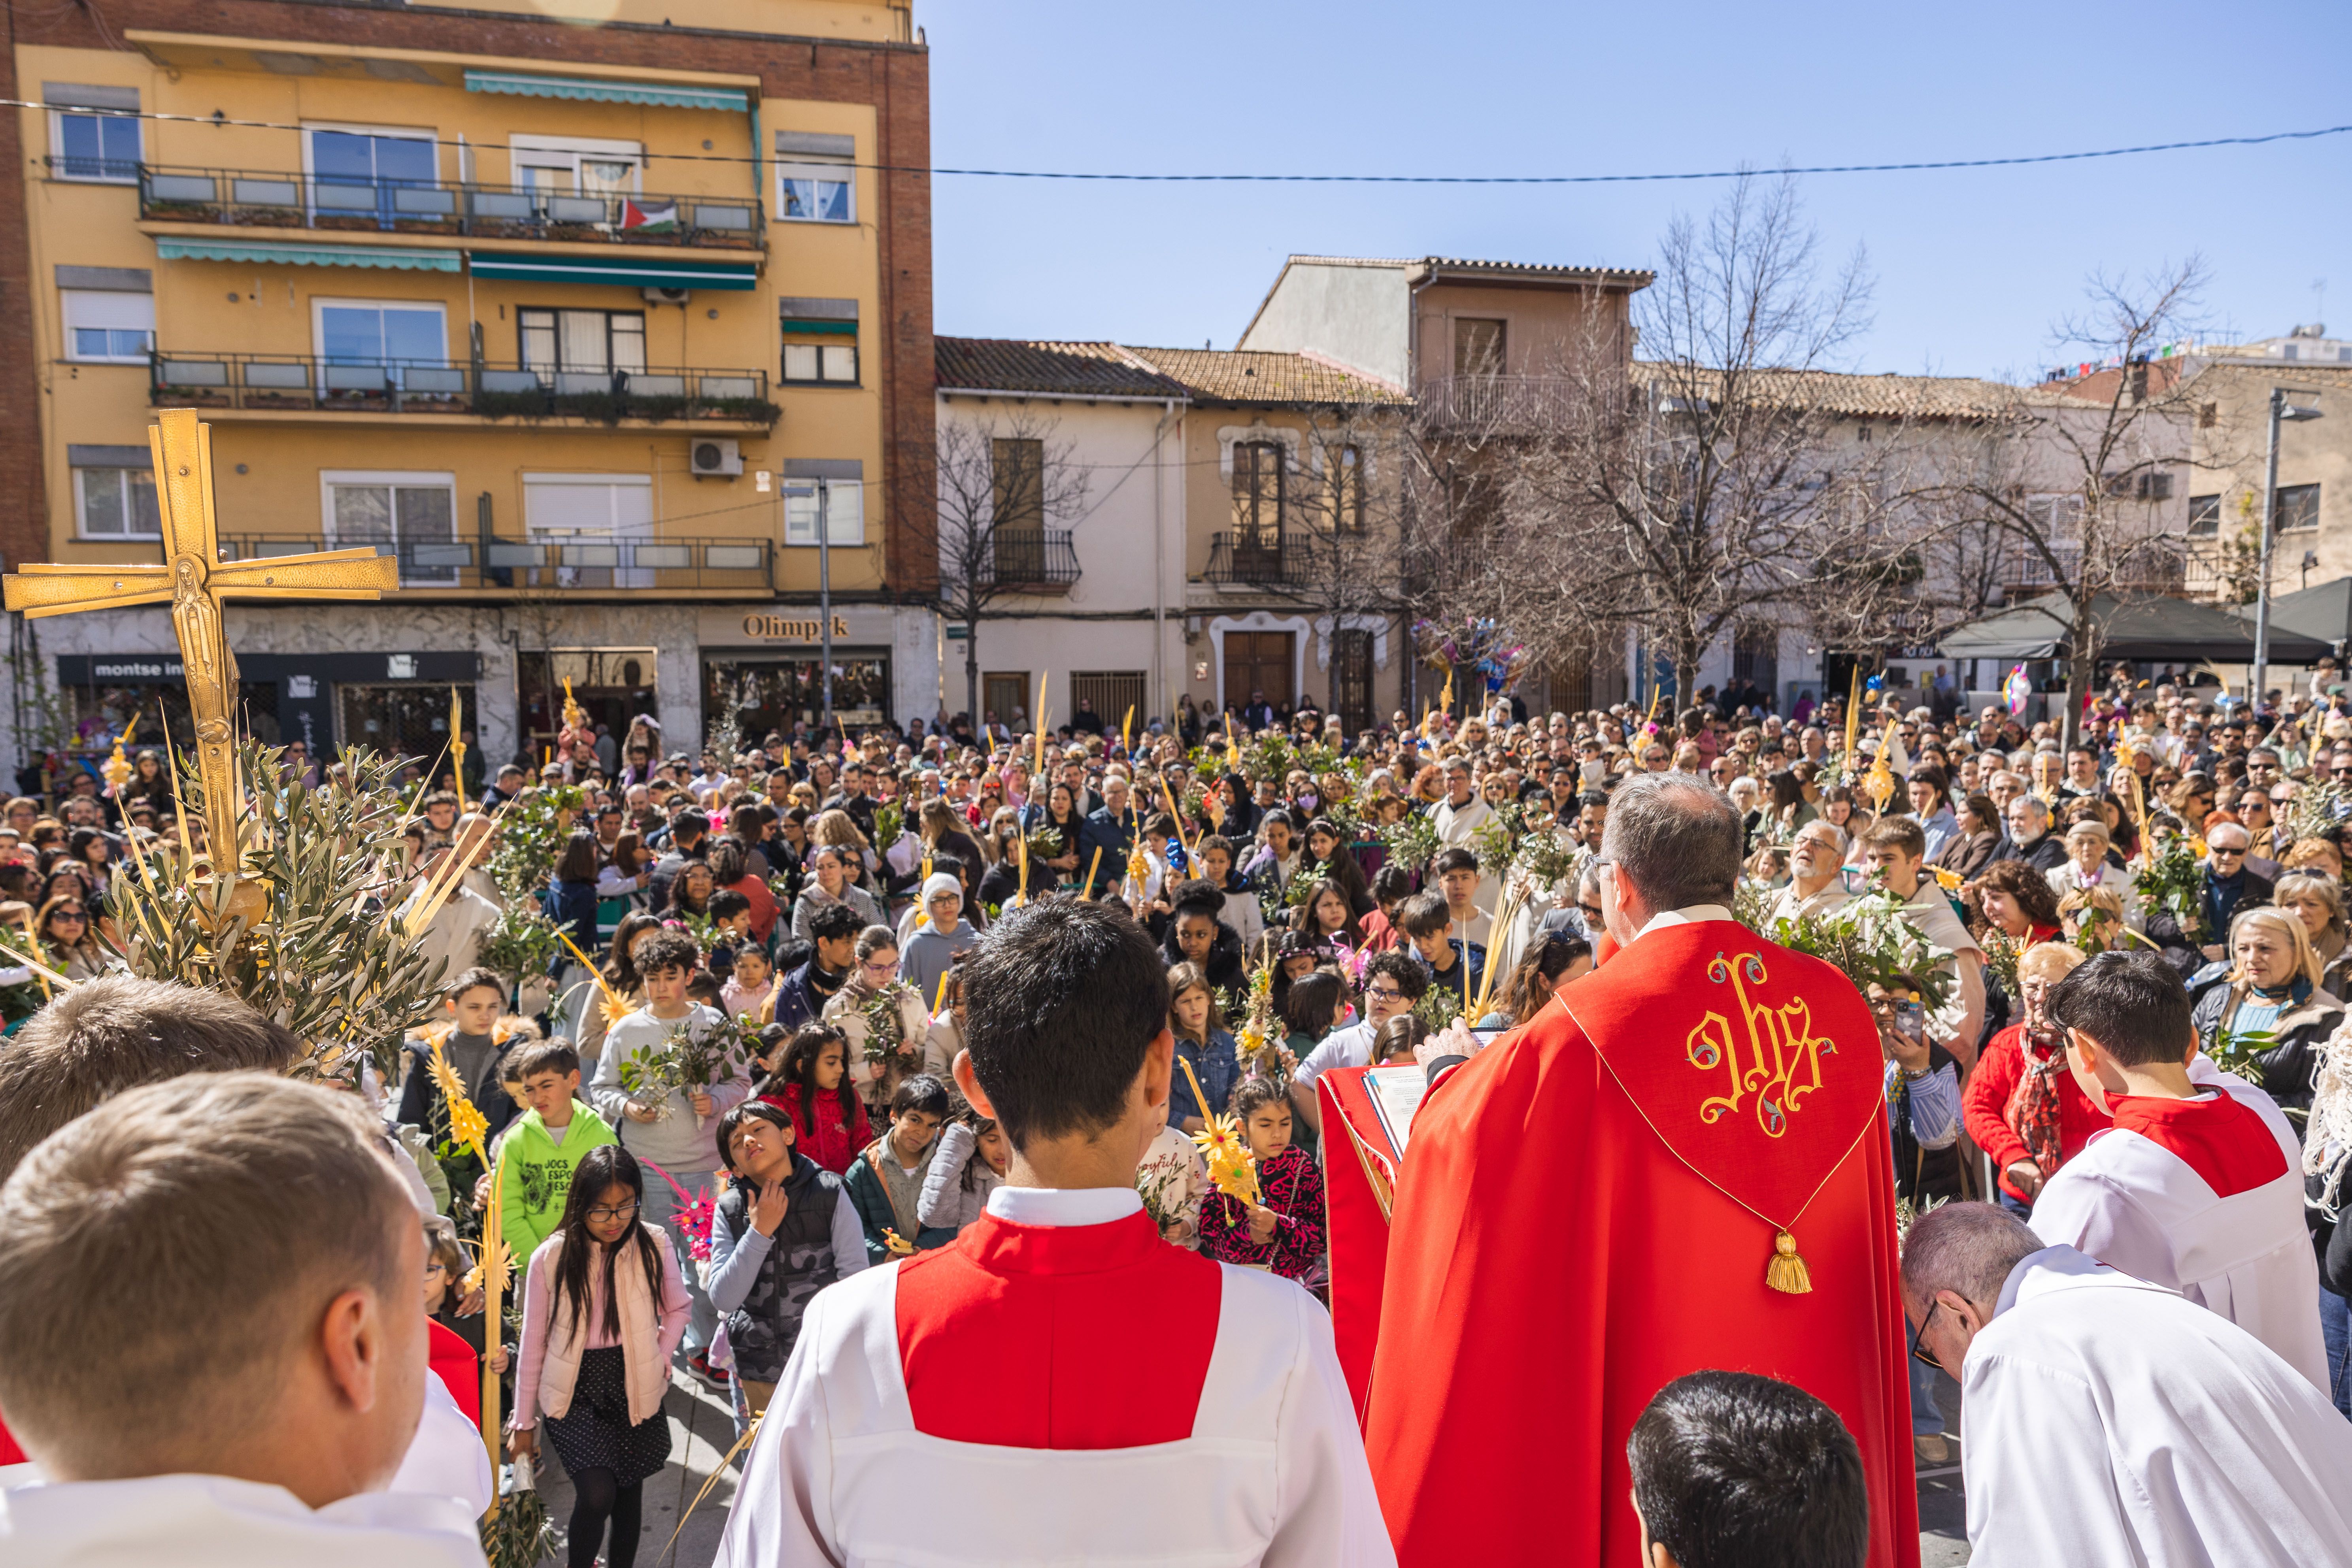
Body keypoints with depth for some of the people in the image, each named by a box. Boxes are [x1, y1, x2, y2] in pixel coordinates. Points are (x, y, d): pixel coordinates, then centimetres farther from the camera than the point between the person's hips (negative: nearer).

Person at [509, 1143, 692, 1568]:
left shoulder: (654, 1245, -9)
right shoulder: (551, 1258, -12)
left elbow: (678, 1309, 7)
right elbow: (533, 1344, -3)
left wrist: (658, 1361, -5)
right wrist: (524, 1422, 3)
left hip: (634, 1387, 2)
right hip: (575, 1390, -2)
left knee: (629, 1493, 11)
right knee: (597, 1494, -15)